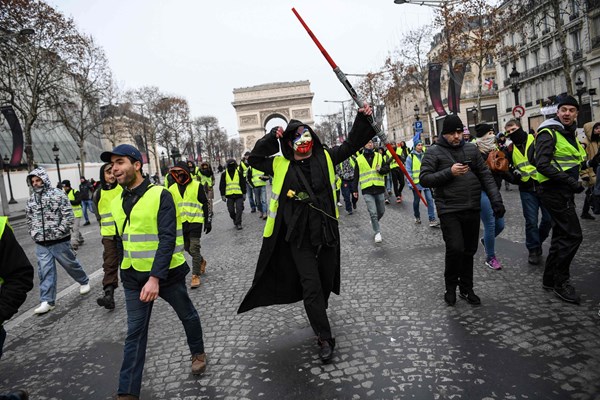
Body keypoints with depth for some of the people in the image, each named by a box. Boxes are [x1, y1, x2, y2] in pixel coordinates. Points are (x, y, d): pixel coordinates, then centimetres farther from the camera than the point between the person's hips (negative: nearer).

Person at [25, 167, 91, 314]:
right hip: (41, 244, 4)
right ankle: (47, 301, 6)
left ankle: (84, 282, 36)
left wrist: (59, 232, -18)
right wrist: (33, 233, 7)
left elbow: (68, 215, -13)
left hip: (59, 241, -4)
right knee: (45, 271, 2)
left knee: (71, 264, 11)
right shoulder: (31, 200, 8)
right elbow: (29, 219, 19)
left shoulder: (58, 194, -9)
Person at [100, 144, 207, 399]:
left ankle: (198, 352, 42)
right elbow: (122, 240, 15)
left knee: (187, 314, 17)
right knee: (134, 332, 8)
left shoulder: (161, 196, -16)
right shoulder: (116, 202, 4)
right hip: (133, 277, 5)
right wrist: (125, 271, 18)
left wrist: (155, 277, -29)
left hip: (166, 273, -4)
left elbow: (167, 239, -22)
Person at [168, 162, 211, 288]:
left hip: (195, 221, -5)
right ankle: (201, 261, 40)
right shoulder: (172, 189, 8)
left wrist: (208, 221, -4)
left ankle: (195, 275, -1)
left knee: (194, 248, -9)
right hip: (181, 223, 5)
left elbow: (205, 204, -1)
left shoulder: (196, 186, -4)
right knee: (187, 248, 13)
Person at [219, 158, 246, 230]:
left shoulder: (239, 173, 4)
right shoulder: (224, 174, 5)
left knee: (239, 209, -8)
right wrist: (223, 195, 2)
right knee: (231, 210, 5)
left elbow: (243, 183, 8)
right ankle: (235, 220, 30)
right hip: (229, 195, 1)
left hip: (239, 194, -1)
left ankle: (238, 223, -2)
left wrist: (244, 194, 6)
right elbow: (222, 185, 7)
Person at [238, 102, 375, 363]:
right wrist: (271, 138, -4)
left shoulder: (325, 157, 3)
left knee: (327, 281, 17)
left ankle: (317, 317, 45)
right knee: (311, 286, -3)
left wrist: (362, 119, 1)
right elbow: (254, 159, 8)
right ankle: (325, 338, 9)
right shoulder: (281, 165, 0)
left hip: (328, 232, 3)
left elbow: (351, 145, 11)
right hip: (299, 238, -3)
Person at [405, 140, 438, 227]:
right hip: (416, 183, -2)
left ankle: (432, 220, -7)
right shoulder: (410, 157, -5)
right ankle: (417, 217, 34)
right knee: (416, 201, 12)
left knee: (430, 199, -8)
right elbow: (408, 171, -6)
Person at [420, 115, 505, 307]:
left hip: (472, 209, 5)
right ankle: (451, 287, 11)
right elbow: (424, 179, -8)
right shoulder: (434, 152, -2)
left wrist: (496, 200, -1)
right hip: (449, 210, -4)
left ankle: (466, 289, 27)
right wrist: (449, 172, -18)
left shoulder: (471, 148, 10)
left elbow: (485, 175, 9)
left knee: (469, 251, 11)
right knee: (455, 249, -13)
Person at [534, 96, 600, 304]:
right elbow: (542, 164, -23)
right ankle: (561, 281, 2)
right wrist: (570, 181, -25)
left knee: (561, 235, 14)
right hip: (555, 191, -10)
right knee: (572, 235, -10)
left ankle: (550, 279, 24)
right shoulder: (549, 133, -12)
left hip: (565, 192, 10)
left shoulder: (570, 134, 17)